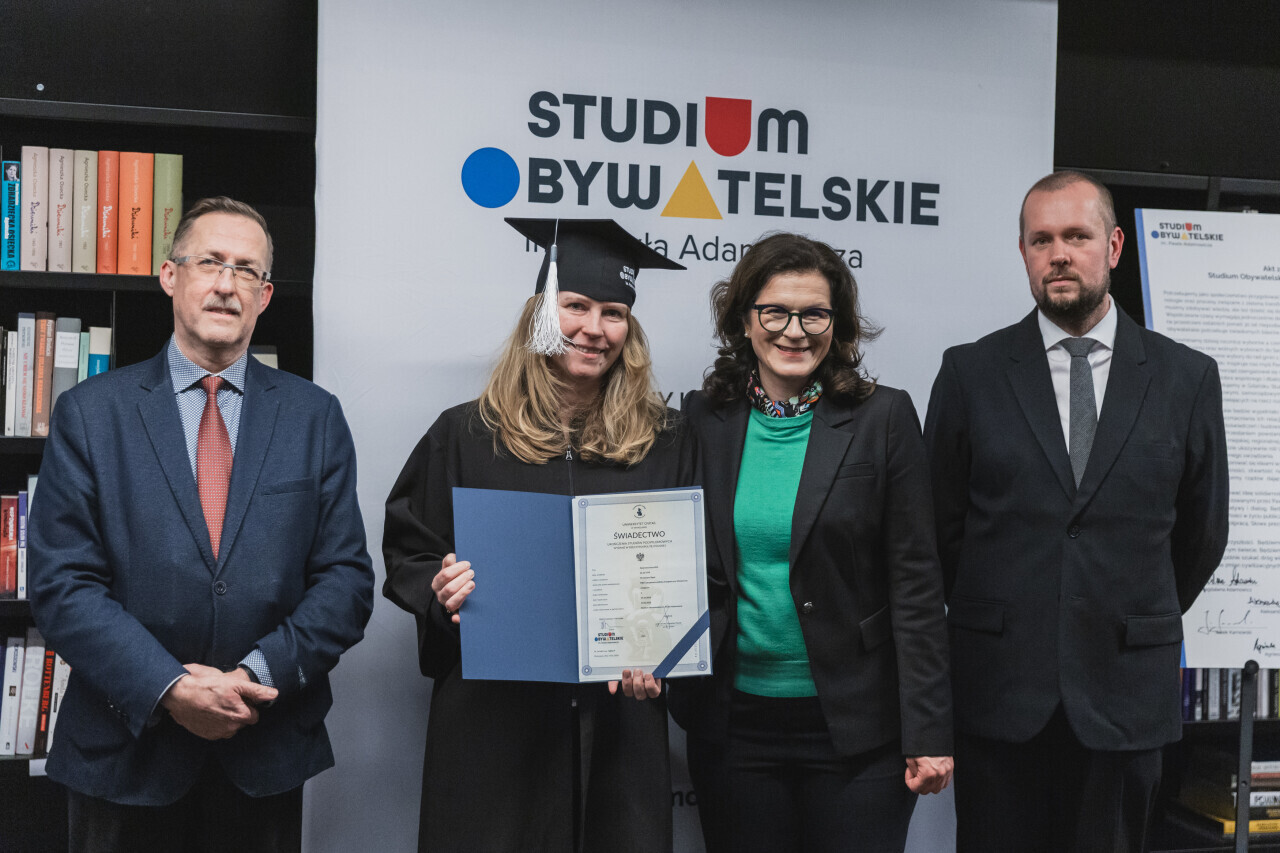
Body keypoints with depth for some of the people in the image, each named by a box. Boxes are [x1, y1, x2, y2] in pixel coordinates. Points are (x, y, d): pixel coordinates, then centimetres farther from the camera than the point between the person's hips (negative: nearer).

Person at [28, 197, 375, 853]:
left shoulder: (315, 416, 2)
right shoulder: (89, 412, -1)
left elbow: (347, 577, -1)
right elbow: (61, 582, -7)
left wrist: (259, 674, -14)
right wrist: (170, 689, -17)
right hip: (127, 755, -1)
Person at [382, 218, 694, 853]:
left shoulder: (662, 444, 4)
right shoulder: (465, 436, 1)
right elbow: (406, 555, 6)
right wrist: (442, 589, -15)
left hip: (616, 720, 1)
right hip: (491, 712, -1)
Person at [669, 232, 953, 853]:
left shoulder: (883, 418, -4)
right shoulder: (703, 420, 2)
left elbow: (915, 583, -5)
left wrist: (929, 731, -8)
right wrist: (679, 699, 1)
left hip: (855, 728, -2)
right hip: (733, 725, 2)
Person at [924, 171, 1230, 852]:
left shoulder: (1187, 377, 2)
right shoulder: (971, 373, 0)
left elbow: (1201, 529, 11)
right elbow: (941, 521, 5)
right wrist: (994, 622, 8)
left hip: (1126, 693, 1)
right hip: (999, 688, 0)